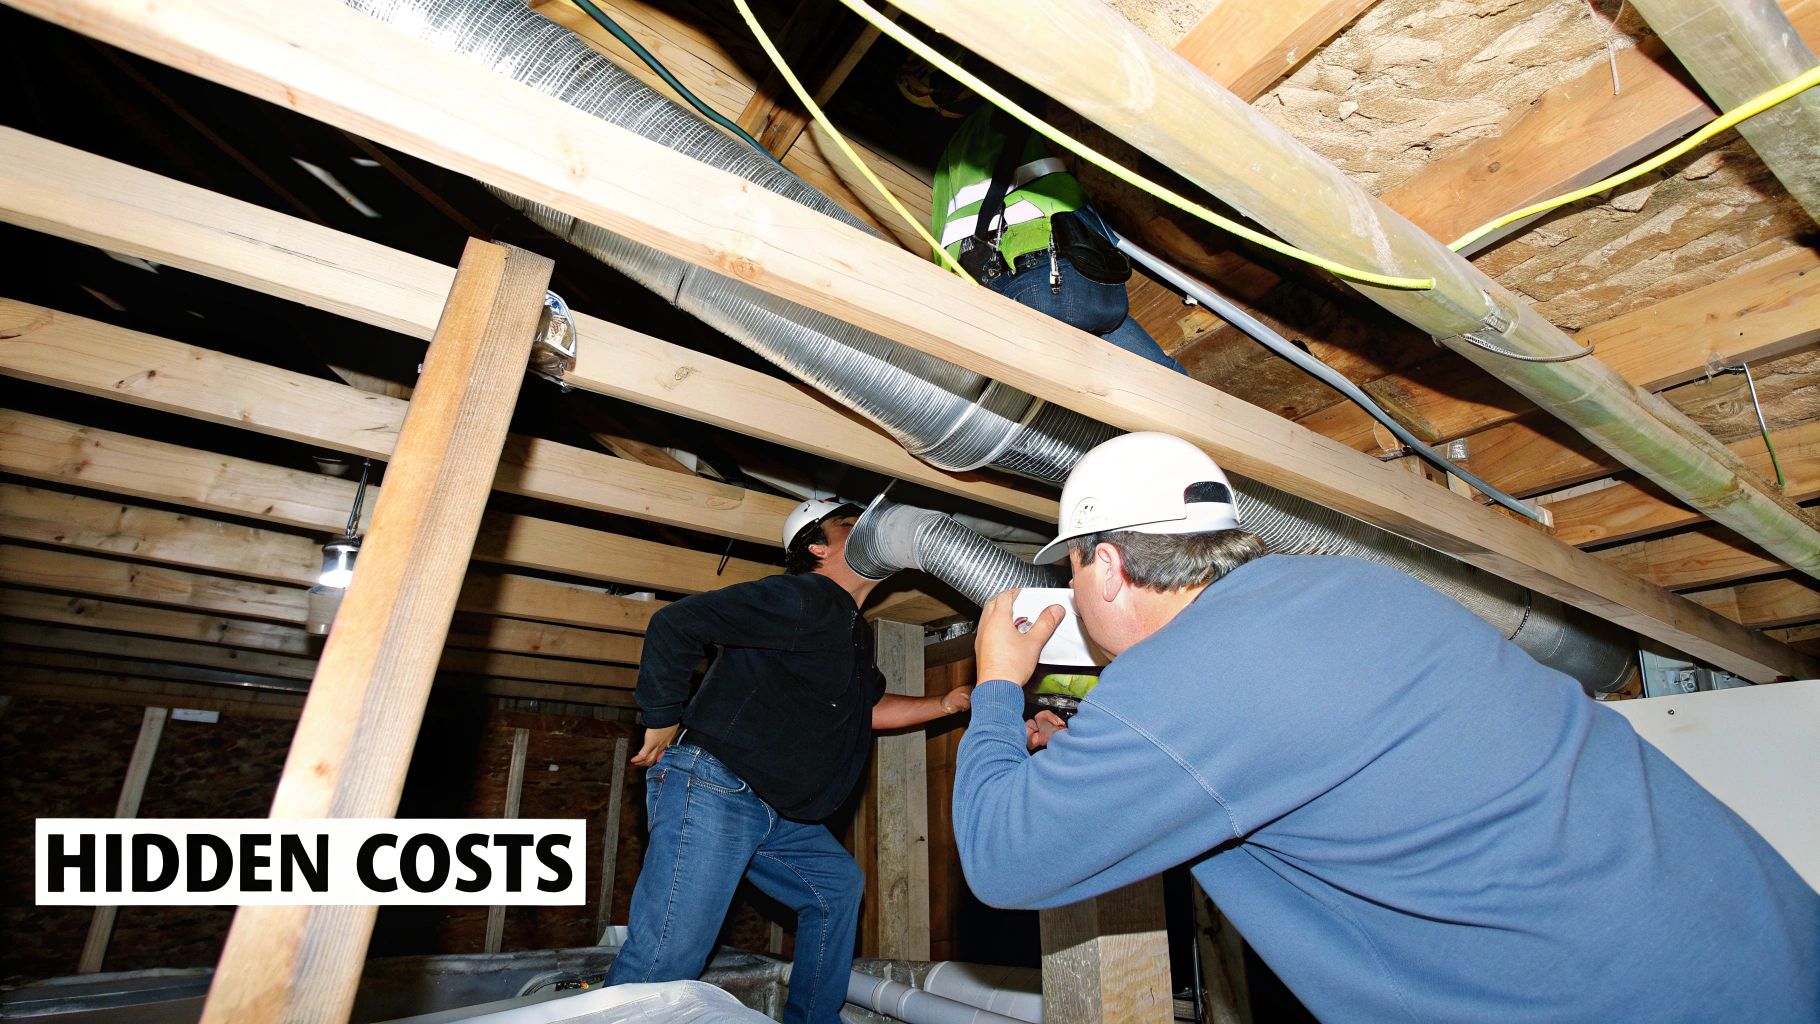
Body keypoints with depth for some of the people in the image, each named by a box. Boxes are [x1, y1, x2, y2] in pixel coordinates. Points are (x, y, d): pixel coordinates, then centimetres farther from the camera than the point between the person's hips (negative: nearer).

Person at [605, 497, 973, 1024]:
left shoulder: (854, 632, 16)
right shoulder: (799, 600, -16)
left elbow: (870, 707, 27)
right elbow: (674, 623, -20)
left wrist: (946, 703, 18)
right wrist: (663, 721, -14)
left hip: (775, 812, 10)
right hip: (712, 787, -10)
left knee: (838, 886, 19)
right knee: (670, 956, -11)